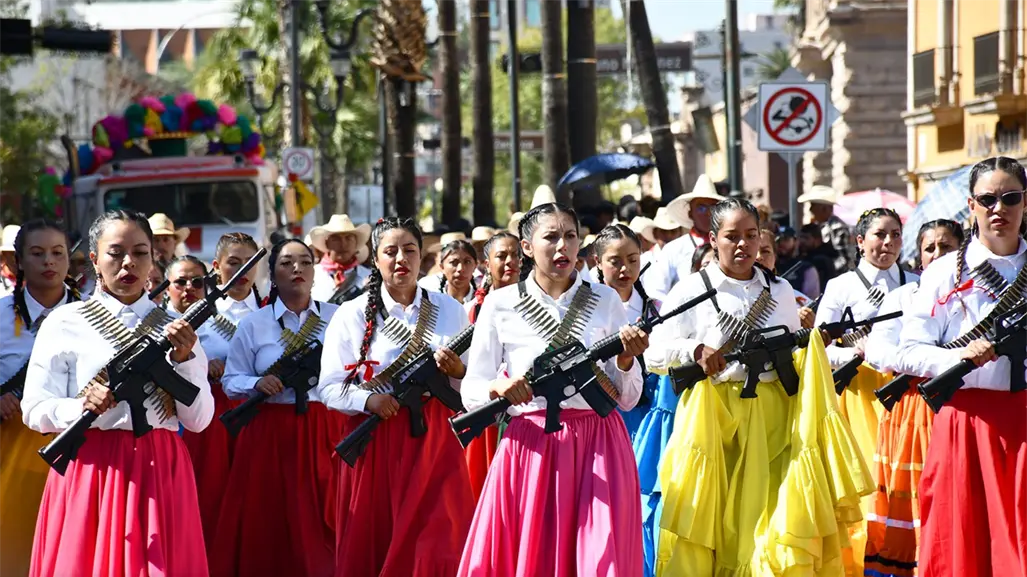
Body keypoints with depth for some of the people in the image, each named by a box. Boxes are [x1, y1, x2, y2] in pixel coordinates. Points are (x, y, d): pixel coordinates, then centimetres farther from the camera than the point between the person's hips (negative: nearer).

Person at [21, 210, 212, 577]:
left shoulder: (175, 326, 9)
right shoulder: (65, 322, 1)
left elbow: (198, 420, 5)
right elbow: (34, 410, -2)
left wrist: (184, 359, -9)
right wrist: (83, 408, -20)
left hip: (161, 472, 2)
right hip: (90, 468, -2)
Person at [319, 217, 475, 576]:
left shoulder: (450, 311, 7)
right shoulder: (353, 315, 1)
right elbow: (329, 388, -2)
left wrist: (457, 372, -12)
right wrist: (369, 399, -19)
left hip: (434, 442, 1)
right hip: (374, 444, -1)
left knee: (437, 546, -5)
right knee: (373, 546, 0)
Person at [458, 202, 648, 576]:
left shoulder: (606, 300, 8)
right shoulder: (500, 304, 5)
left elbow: (627, 399, 7)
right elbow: (470, 391, 2)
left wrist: (626, 359, -11)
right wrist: (498, 388, -18)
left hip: (599, 447, 1)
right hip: (530, 446, -1)